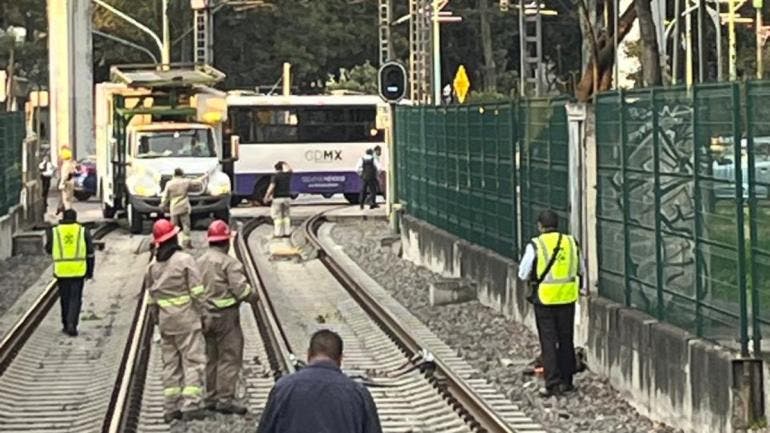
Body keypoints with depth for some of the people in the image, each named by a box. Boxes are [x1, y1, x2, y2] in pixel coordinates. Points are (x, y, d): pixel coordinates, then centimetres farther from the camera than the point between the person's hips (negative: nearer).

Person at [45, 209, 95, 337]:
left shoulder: (54, 231, 1)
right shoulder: (83, 231, 1)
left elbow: (49, 249, 14)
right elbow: (90, 253, 2)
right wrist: (90, 271, 10)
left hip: (61, 270, 1)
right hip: (78, 270, -1)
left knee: (65, 298, 15)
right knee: (75, 299, 3)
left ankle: (66, 325, 21)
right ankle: (72, 325, -12)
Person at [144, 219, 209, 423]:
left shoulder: (153, 266, 7)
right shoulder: (185, 260, -10)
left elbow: (151, 297, 12)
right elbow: (197, 292, -11)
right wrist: (203, 314, -3)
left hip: (165, 320, 5)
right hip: (186, 318, -5)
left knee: (170, 363, 10)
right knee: (193, 360, -3)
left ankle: (171, 407, 11)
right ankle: (191, 405, -11)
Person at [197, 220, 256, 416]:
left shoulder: (199, 262, 9)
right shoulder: (229, 263, -14)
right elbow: (240, 288, -20)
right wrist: (253, 295, -1)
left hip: (206, 316, 8)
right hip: (225, 315, -8)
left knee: (212, 358, 17)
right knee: (230, 357, -3)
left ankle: (211, 397, 22)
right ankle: (225, 399, -7)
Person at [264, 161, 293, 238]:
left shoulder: (275, 176, -10)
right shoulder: (287, 175, 6)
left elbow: (271, 187, -17)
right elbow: (289, 170, 30)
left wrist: (266, 197, -10)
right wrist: (284, 164, 34)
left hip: (278, 198, -5)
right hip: (287, 198, 5)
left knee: (277, 216, -1)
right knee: (286, 216, 13)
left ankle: (278, 233, -4)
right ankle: (286, 232, 11)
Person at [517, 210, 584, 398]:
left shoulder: (535, 246, -10)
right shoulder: (571, 243, 2)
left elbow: (523, 274, -5)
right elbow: (581, 271, 12)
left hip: (545, 298, -3)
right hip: (567, 298, 3)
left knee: (548, 342, 2)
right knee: (566, 340, 14)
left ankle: (553, 384, -1)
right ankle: (566, 381, 18)